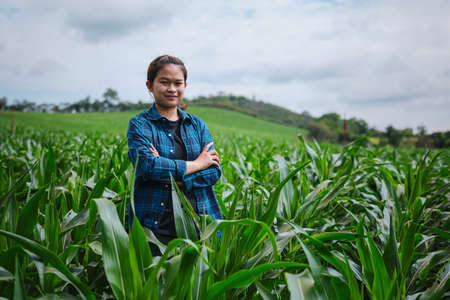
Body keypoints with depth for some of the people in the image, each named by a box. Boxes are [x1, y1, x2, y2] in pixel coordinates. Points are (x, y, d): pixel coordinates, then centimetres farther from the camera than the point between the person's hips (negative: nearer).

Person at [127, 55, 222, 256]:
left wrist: (175, 176, -12)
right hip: (155, 226, -3)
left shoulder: (197, 125, 12)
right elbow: (146, 165, -16)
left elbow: (215, 171, 3)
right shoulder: (140, 124, 1)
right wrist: (196, 164, -8)